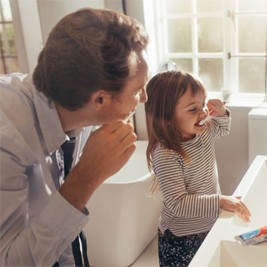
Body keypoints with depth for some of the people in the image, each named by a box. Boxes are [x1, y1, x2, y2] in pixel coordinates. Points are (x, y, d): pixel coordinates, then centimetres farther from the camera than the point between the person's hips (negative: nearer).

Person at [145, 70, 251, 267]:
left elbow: (223, 129, 17)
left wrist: (221, 113, -4)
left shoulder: (204, 131, -6)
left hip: (210, 227, 7)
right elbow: (178, 204, -30)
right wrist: (220, 202, -35)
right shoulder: (166, 155, -30)